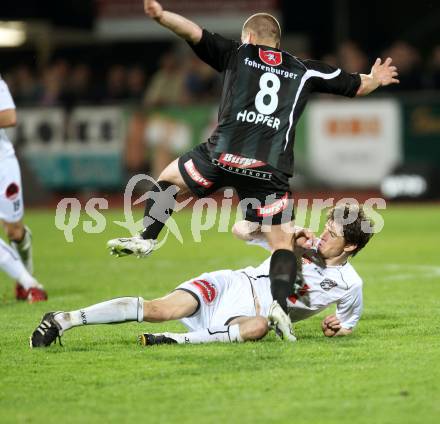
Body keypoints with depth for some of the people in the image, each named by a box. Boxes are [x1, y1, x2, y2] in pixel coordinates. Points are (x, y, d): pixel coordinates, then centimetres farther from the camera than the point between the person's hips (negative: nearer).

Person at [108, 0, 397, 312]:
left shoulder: (237, 55, 15)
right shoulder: (304, 71, 19)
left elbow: (194, 32, 3)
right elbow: (355, 85, 28)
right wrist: (375, 80, 48)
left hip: (224, 156, 0)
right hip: (272, 169, 0)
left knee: (168, 178, 27)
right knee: (282, 241, 6)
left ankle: (146, 239, 13)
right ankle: (279, 308, -14)